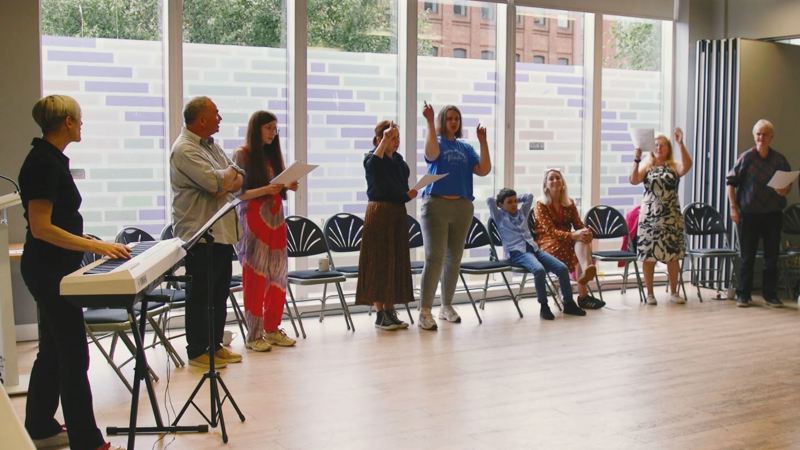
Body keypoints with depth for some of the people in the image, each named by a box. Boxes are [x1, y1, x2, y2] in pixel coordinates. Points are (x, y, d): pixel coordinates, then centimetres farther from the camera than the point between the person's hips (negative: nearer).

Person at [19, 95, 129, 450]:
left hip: (51, 270, 10)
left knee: (53, 351, 18)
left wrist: (94, 244, 14)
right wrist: (96, 246, -22)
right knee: (73, 356, -5)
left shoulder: (49, 159, 11)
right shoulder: (44, 163, -18)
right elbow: (41, 227, -22)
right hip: (49, 271, -10)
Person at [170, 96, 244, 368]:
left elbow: (239, 178, 13)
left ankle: (215, 344, 25)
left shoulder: (210, 145, 16)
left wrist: (228, 183, -10)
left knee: (220, 292, 14)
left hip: (222, 231, 9)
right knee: (201, 294, 0)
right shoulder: (185, 150, -14)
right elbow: (215, 181, -25)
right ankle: (197, 351, 10)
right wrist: (229, 172, -3)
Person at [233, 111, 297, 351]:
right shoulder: (242, 154, -5)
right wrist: (265, 190, -22)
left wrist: (288, 186, -3)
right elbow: (238, 193, -10)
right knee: (255, 277, -4)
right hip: (253, 219, -6)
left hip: (275, 218, 6)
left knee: (278, 274, 5)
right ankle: (254, 334, 4)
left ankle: (272, 329, 16)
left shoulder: (273, 154, 15)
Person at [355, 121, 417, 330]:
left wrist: (409, 193, 3)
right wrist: (385, 141, -35)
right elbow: (372, 162, -34)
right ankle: (380, 313, 1)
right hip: (379, 212, -8)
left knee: (397, 261, 9)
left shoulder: (398, 159, 14)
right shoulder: (373, 158, -7)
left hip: (398, 212, 8)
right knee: (379, 261, -4)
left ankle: (390, 310, 17)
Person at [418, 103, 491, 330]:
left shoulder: (465, 148, 14)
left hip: (462, 207, 5)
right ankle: (425, 311, -9)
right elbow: (431, 154, -23)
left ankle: (447, 306, 22)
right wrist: (429, 122, -26)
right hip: (436, 205, -5)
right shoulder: (437, 142, 2)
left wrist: (483, 141, -2)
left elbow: (484, 170, 3)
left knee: (454, 258, 10)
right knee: (435, 258, -12)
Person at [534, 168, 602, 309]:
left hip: (568, 241, 4)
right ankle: (583, 295, -38)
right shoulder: (541, 205, -6)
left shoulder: (569, 203, 12)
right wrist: (573, 235, -33)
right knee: (580, 249, -31)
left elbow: (578, 224, 5)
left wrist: (585, 232, -22)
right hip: (549, 244, -4)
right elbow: (551, 231, -18)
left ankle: (586, 269, -49)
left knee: (583, 239, -30)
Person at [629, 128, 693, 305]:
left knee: (673, 254, 2)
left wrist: (681, 144, -27)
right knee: (648, 254, 0)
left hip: (671, 216, 1)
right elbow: (633, 180, -13)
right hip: (649, 215, 0)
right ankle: (650, 293, 10)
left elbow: (687, 166, -19)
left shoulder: (674, 166, 4)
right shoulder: (646, 166, 4)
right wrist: (637, 159, -22)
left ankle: (673, 292, 15)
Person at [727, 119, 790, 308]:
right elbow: (731, 182, -2)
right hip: (749, 213, -2)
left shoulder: (779, 159, 3)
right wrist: (733, 207, -8)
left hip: (773, 214, 2)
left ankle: (770, 294, 16)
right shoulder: (746, 157, -3)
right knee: (747, 256, 4)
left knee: (772, 255, 6)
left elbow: (788, 184, 12)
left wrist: (784, 190, -12)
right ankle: (743, 294, 11)